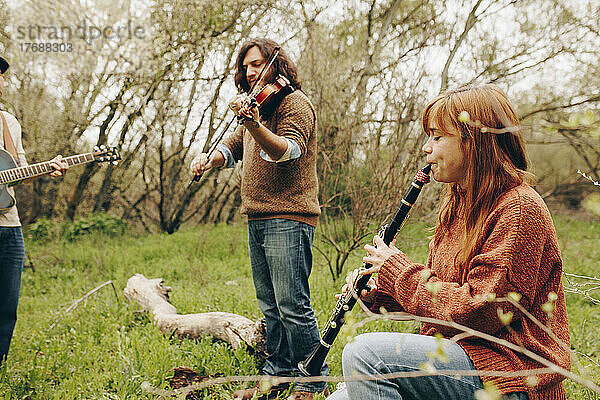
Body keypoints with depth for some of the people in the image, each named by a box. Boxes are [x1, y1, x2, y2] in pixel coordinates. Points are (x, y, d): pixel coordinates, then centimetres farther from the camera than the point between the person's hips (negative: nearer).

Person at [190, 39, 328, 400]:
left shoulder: (294, 102, -6)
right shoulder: (258, 105, 21)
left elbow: (289, 150, -22)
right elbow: (233, 148, 23)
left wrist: (253, 123, -38)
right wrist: (208, 159, 1)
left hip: (288, 219, -9)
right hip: (258, 219, 9)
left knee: (292, 305, -9)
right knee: (270, 306, 13)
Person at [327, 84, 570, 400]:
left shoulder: (519, 209, -16)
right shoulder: (458, 204, 14)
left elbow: (476, 311, -22)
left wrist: (398, 269, -11)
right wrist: (379, 293, 2)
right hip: (453, 350, 9)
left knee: (364, 353, -25)